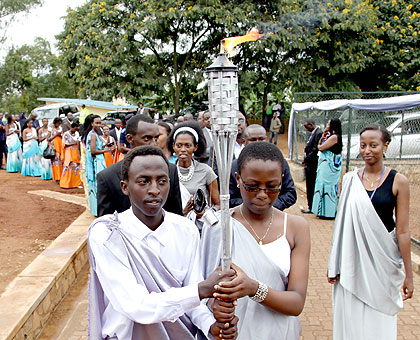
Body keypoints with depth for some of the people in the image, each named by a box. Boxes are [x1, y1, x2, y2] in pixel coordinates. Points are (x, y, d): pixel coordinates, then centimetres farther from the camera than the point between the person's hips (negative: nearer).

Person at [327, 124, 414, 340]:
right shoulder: (350, 179, 1)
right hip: (352, 260, 2)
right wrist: (333, 264, 7)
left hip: (383, 261, -2)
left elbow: (402, 231, -6)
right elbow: (341, 224, 5)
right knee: (350, 321, 10)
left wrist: (409, 274, -4)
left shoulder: (398, 181, -6)